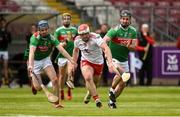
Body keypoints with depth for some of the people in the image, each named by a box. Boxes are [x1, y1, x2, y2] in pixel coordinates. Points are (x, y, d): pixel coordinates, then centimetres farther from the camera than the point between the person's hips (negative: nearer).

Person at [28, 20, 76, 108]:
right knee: (38, 88, -7)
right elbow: (32, 52, -41)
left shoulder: (51, 38, -15)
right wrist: (30, 65, -56)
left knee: (54, 79, -15)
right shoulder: (35, 38, -27)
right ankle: (33, 81, 31)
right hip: (35, 61, -3)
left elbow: (61, 49, -22)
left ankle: (56, 102, 0)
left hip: (46, 59, 3)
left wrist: (71, 60, -33)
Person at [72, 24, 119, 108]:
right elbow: (76, 50, 11)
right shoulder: (77, 40, -13)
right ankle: (97, 99, -21)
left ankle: (90, 93, 51)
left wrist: (110, 63, -56)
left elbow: (106, 48, -44)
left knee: (95, 83, 15)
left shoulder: (95, 38, -31)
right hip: (86, 62, 1)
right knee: (88, 77, -28)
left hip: (98, 63, -1)